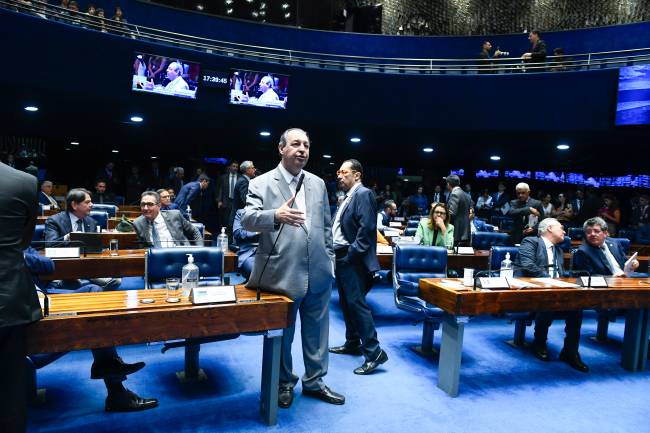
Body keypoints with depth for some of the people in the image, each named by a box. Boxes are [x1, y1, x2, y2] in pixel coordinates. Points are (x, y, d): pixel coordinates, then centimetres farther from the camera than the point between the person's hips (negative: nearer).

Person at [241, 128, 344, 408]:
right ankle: (285, 383, 36)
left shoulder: (318, 183, 10)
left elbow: (326, 226, 14)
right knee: (282, 334, 14)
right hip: (283, 274, -4)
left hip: (318, 273, 4)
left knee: (317, 331, 16)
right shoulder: (261, 183, -4)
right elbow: (247, 219, -18)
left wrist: (330, 259, 10)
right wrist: (276, 215, -36)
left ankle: (314, 382, 35)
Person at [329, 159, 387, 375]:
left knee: (356, 303, -10)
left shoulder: (363, 194, -12)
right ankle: (352, 343, 30)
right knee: (346, 303, 17)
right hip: (341, 257, 10)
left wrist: (351, 254, -20)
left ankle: (374, 352, -3)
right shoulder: (348, 197, 16)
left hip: (352, 259, -10)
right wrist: (336, 252, 10)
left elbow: (367, 228, -20)